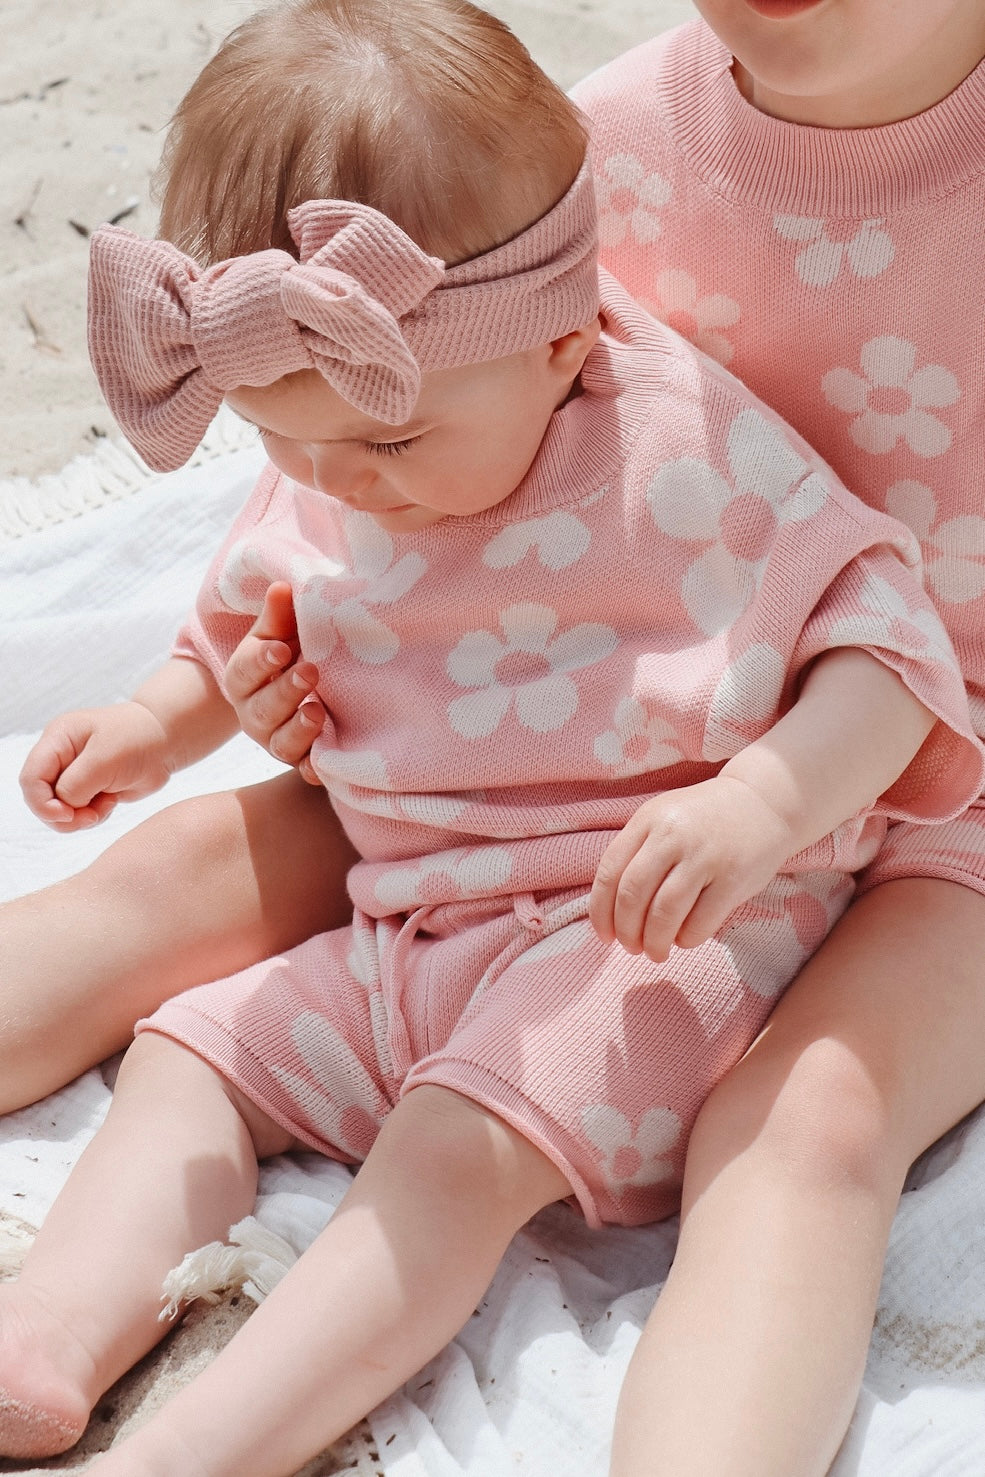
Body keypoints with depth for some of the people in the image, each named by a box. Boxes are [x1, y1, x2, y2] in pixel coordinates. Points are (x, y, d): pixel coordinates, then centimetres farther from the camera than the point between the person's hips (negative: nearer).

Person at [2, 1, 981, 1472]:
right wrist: (159, 721, 5)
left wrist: (761, 803, -32)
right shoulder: (317, 506, 4)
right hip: (408, 940, 8)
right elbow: (241, 645, 25)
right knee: (190, 1047, 1)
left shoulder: (685, 453, -16)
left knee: (458, 1148, -29)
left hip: (655, 929, -8)